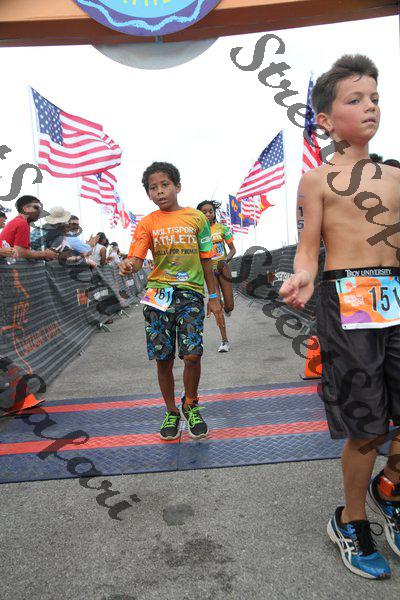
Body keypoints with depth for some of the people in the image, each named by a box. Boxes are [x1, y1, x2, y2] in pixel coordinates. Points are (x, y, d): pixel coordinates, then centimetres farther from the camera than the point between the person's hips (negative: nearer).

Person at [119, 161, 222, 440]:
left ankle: (190, 404, 19)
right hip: (158, 293, 1)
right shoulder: (147, 223, 6)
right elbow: (137, 259, -5)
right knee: (163, 358, 4)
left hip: (190, 292, -1)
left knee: (192, 354, -11)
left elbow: (206, 260, 10)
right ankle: (171, 412, 26)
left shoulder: (196, 218, 6)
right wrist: (129, 266, -29)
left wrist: (213, 296, 10)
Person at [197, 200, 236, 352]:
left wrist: (225, 260, -16)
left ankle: (227, 309, 42)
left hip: (223, 268, 1)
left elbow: (233, 249, 2)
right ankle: (224, 340, 3)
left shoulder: (222, 228, 0)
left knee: (229, 306, 0)